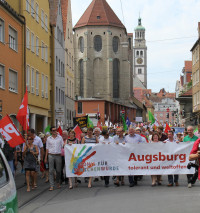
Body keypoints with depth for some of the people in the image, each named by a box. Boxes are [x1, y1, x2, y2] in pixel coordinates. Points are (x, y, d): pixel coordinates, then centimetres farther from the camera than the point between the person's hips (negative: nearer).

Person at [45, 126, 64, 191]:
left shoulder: (60, 137, 8)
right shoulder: (48, 138, 7)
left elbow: (62, 146, 9)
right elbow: (47, 148, 8)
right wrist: (46, 158, 6)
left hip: (58, 155, 1)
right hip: (51, 155, 0)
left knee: (58, 170, 6)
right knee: (51, 171, -4)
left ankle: (58, 183, 25)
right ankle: (51, 185, -3)